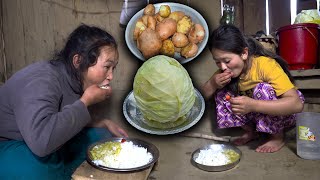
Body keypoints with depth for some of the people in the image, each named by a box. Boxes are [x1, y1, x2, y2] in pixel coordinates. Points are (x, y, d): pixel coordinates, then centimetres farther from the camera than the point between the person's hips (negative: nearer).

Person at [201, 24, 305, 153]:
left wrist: (252, 105, -48)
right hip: (255, 114, 5)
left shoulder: (265, 64, -29)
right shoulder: (226, 69, -12)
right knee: (221, 93, -13)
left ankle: (278, 137, -10)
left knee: (262, 89, -33)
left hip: (283, 114, -5)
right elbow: (204, 95, -8)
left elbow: (297, 104, -37)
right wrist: (213, 84, -30)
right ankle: (251, 132, 1)